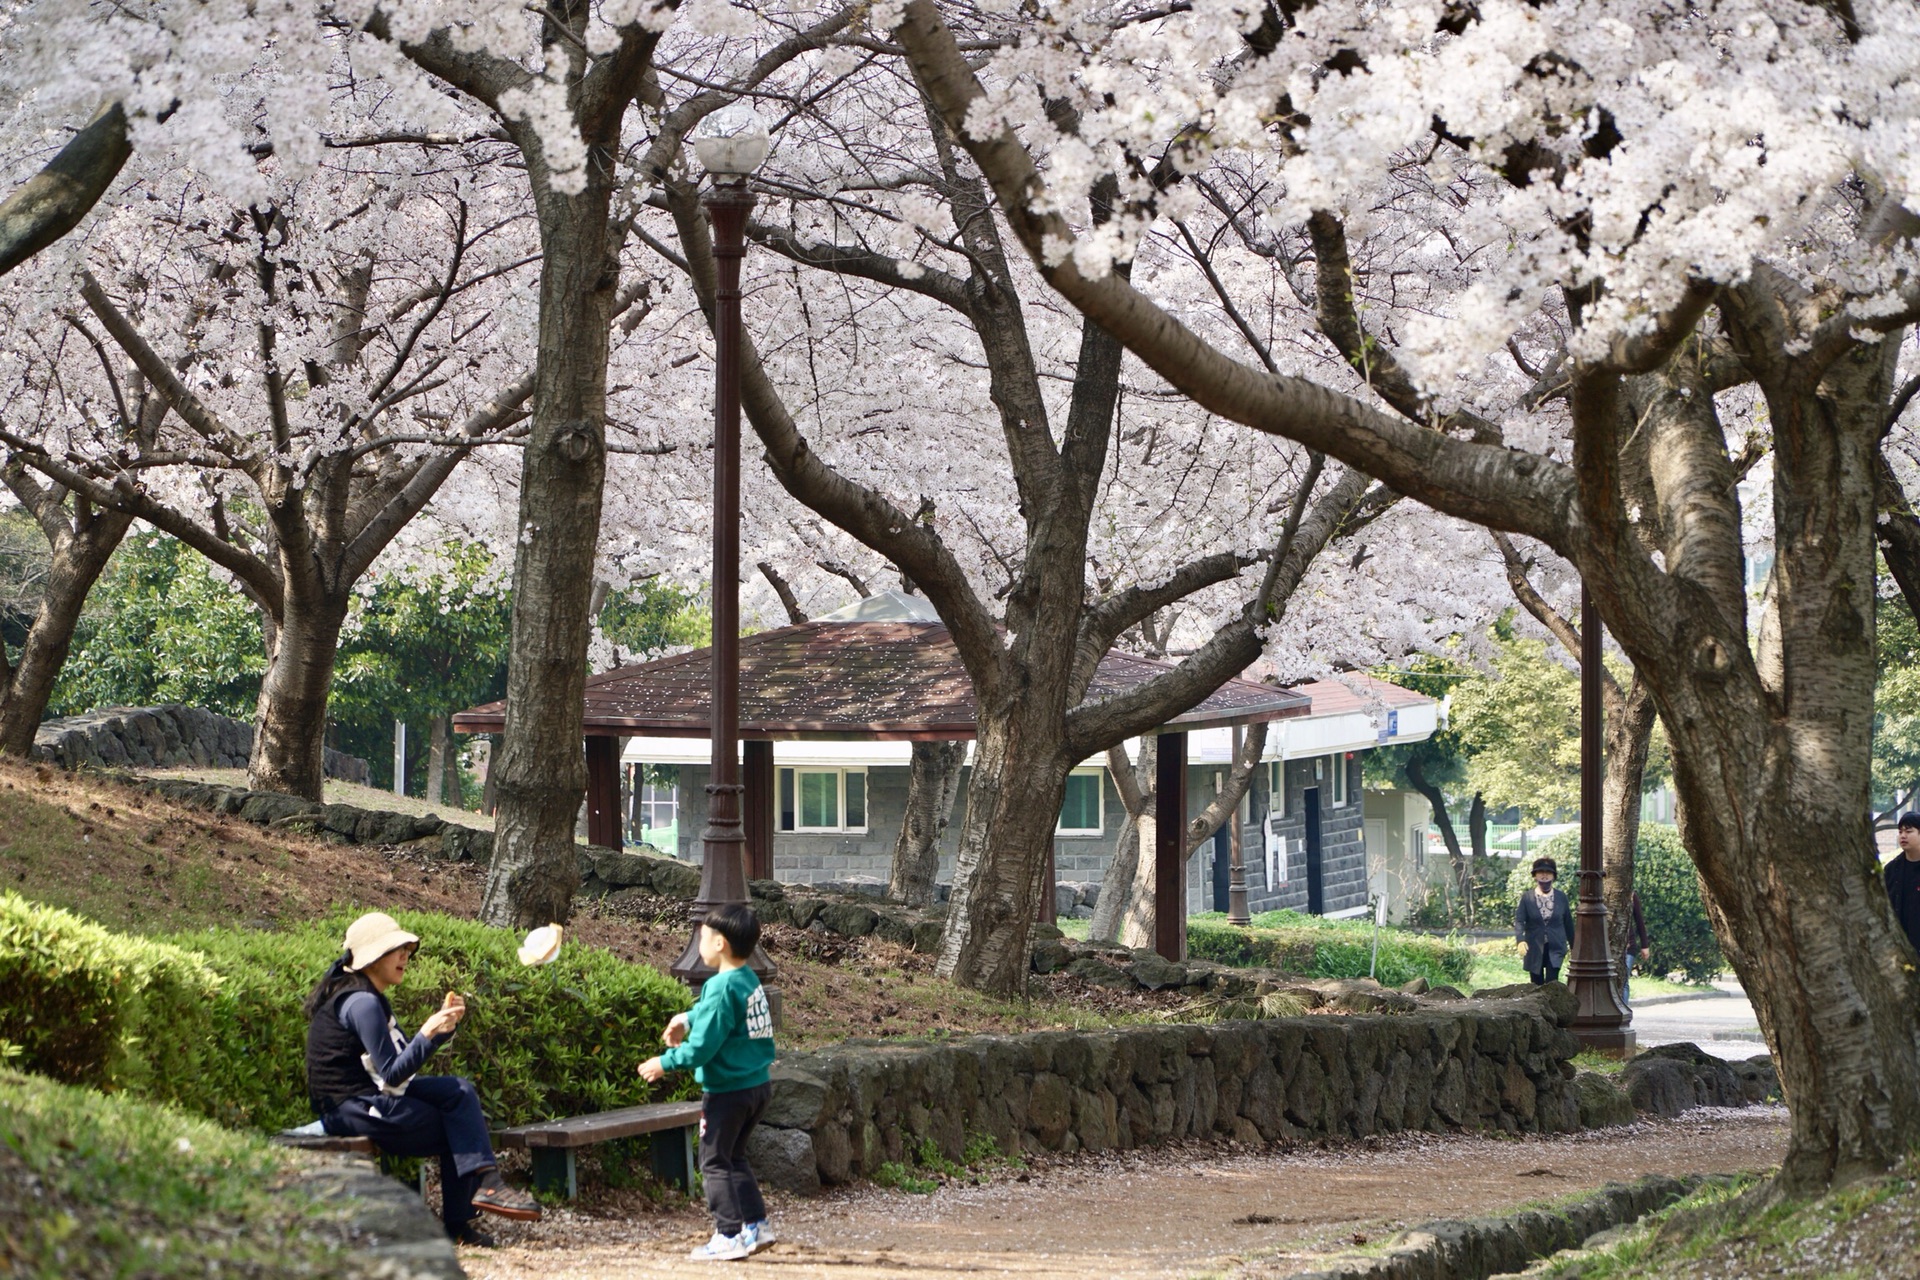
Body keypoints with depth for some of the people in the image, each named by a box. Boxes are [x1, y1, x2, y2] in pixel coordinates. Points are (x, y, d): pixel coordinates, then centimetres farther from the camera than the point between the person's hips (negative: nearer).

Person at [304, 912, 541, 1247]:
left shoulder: (367, 997, 16)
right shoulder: (361, 1003, -18)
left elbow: (403, 1057, 16)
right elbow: (393, 1073, -20)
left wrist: (445, 1024, 4)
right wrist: (428, 1033, -26)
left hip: (365, 1098, 10)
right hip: (354, 1109, -10)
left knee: (459, 1091, 3)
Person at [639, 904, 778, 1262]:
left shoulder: (722, 988, -20)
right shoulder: (750, 980, 7)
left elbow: (703, 1046, -20)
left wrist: (665, 1063, -9)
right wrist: (688, 1019, 14)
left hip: (728, 1090, -9)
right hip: (757, 1085, 9)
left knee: (715, 1161, 2)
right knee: (733, 1158, 21)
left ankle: (729, 1235, 2)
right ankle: (756, 1224, 20)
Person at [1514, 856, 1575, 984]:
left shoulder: (1561, 898, 4)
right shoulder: (1526, 898, 0)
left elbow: (1568, 924, 9)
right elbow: (1519, 921, -10)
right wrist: (1520, 939, -27)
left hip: (1555, 949, -1)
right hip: (1534, 950, 1)